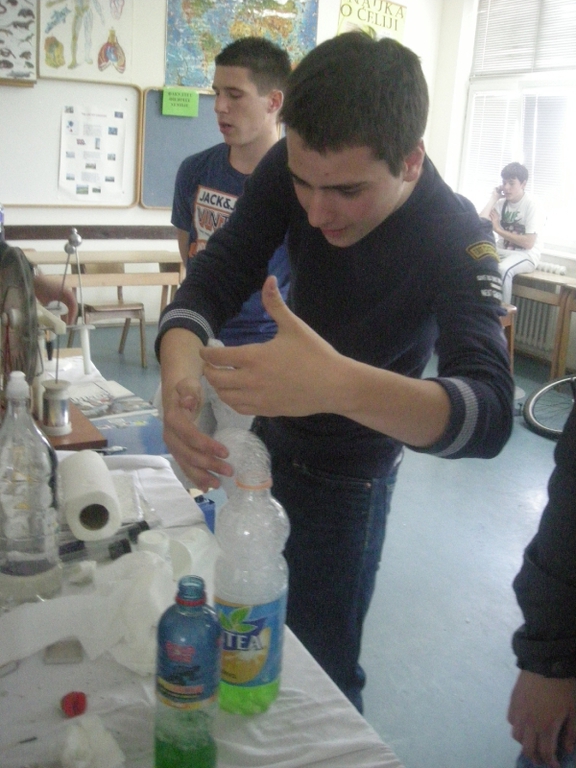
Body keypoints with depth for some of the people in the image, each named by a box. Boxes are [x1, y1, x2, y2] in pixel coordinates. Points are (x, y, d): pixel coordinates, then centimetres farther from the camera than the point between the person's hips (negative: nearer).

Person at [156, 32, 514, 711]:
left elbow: (490, 415, -44)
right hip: (269, 442, 5)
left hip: (349, 480, -5)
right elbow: (217, 271, -24)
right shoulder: (296, 167, -18)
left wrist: (341, 384, -64)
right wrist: (178, 362, -48)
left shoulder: (457, 242, -31)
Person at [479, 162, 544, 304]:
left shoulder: (531, 204, -11)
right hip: (502, 250, 5)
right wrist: (493, 198, -8)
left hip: (525, 255, -5)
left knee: (503, 269, -36)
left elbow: (528, 243, -17)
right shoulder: (501, 202, 4)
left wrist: (499, 229, -12)